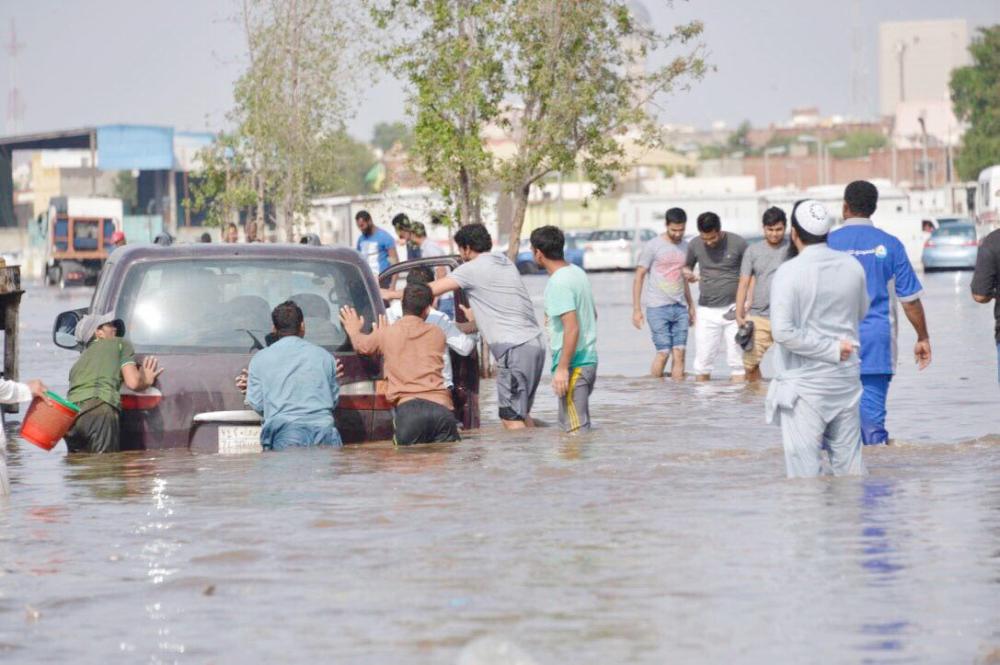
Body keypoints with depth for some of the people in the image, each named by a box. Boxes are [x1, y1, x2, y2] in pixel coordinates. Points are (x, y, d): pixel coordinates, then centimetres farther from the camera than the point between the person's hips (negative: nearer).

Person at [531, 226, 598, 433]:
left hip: (573, 365, -10)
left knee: (575, 429, -6)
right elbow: (593, 315, 21)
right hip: (589, 359, 10)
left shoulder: (558, 283, -19)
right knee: (568, 424, 19)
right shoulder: (578, 272, 9)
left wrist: (562, 368, -24)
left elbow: (572, 328, -25)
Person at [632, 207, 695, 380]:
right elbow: (639, 276, -3)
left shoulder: (685, 247, 13)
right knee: (663, 352, -9)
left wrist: (691, 306, 22)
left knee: (679, 353, -2)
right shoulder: (652, 246, -4)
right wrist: (636, 309, -7)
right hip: (658, 307, -5)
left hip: (680, 307, 5)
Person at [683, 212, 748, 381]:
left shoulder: (737, 243, -9)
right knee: (702, 361, 4)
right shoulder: (695, 245, -1)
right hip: (706, 310, 2)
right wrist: (687, 273, -10)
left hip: (733, 309, -2)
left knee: (737, 360, -1)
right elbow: (687, 266, 15)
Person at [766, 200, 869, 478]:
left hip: (804, 384, -5)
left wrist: (833, 349, -14)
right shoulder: (852, 267, 2)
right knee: (849, 463, 13)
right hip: (846, 380, 5)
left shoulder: (789, 272, -14)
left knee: (805, 469, -2)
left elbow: (783, 331, -20)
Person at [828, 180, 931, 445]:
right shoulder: (888, 244, 2)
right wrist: (923, 338, 14)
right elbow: (910, 299, 3)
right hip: (877, 343, 0)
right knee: (872, 407, 0)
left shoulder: (829, 243, 0)